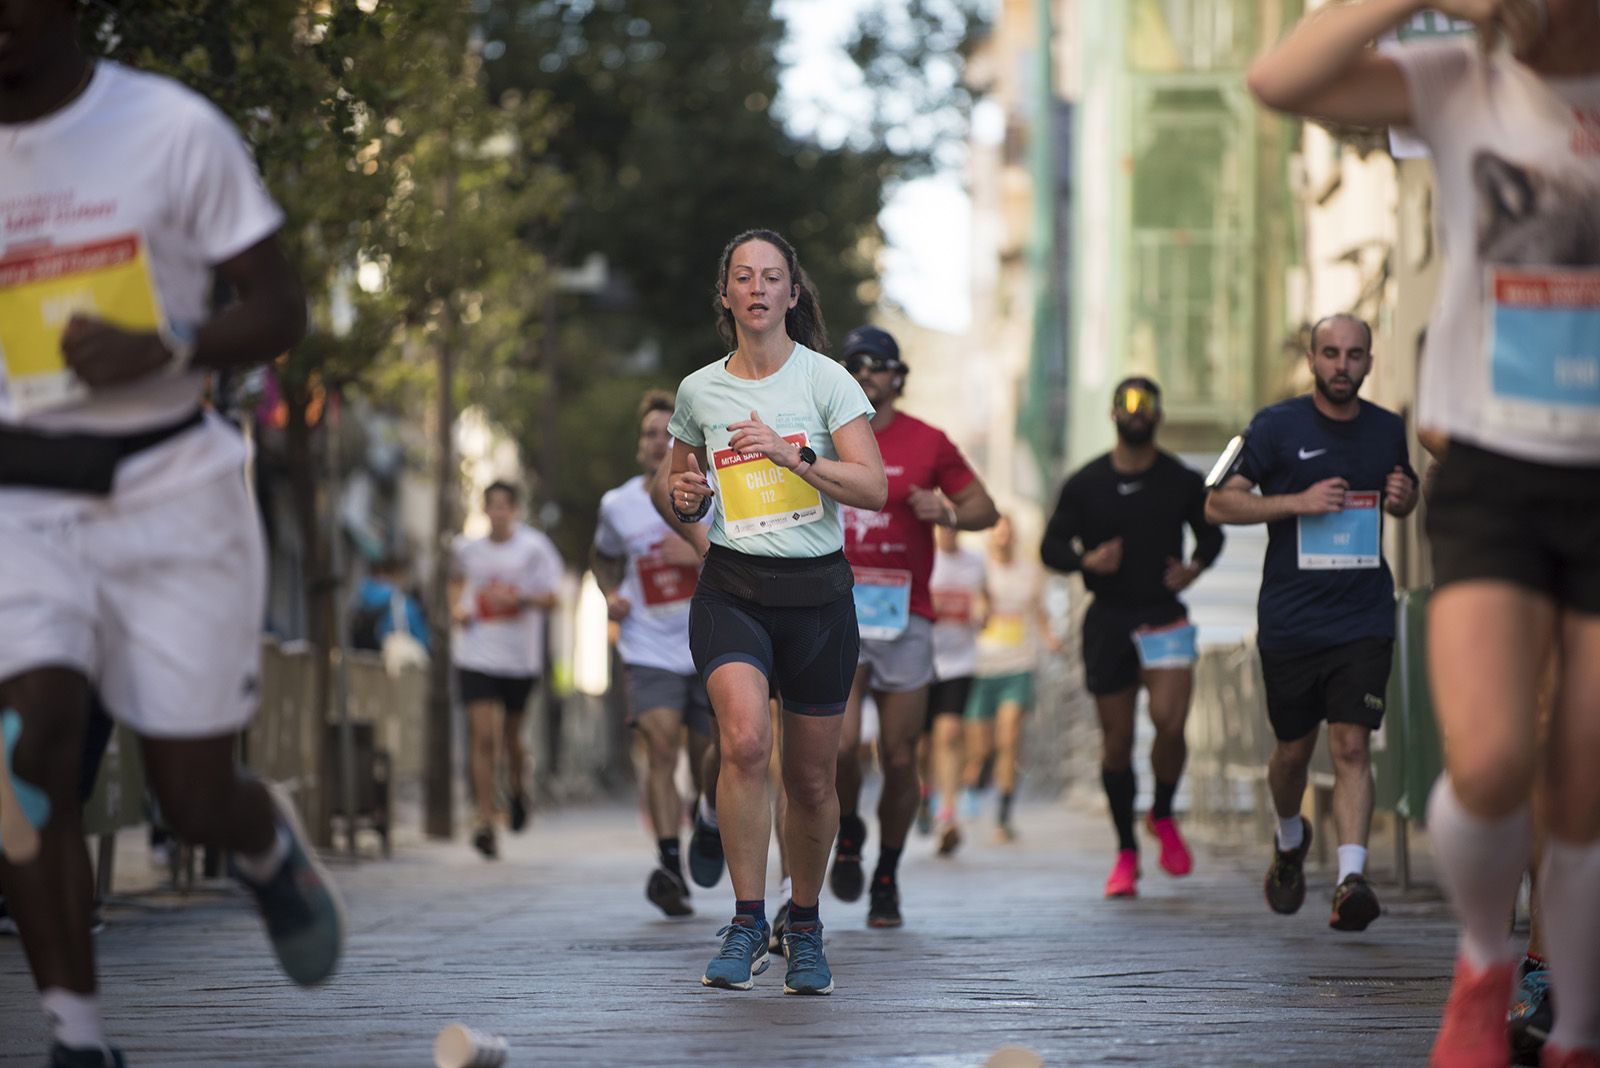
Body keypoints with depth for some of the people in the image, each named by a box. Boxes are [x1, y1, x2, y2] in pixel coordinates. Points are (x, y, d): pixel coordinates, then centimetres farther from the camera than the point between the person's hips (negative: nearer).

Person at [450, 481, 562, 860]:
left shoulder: (533, 547, -3)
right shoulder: (468, 548, 6)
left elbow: (550, 599, -5)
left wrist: (520, 599, -23)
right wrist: (456, 608, 7)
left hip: (520, 658, -1)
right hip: (476, 655, 1)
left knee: (511, 736, 12)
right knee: (484, 738, -10)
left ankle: (518, 789, 44)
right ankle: (485, 822, -8)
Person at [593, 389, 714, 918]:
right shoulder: (618, 505, 2)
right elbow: (605, 558, 23)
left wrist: (705, 554, -19)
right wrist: (610, 595, 2)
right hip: (648, 651, 0)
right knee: (661, 746, -20)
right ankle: (670, 867, -27)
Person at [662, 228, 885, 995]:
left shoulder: (826, 380, -1)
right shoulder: (698, 391, 7)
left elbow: (875, 488, -10)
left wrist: (793, 454, -20)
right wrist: (685, 499, -3)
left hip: (818, 593, 0)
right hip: (732, 592, 0)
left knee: (811, 778, 6)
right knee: (744, 738, -26)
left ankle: (804, 927, 29)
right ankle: (746, 923, -17)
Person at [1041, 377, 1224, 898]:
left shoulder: (1183, 481, 3)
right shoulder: (1085, 483, 3)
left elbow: (1210, 533, 17)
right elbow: (1051, 546, 7)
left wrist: (1195, 566, -3)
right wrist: (1087, 560, -14)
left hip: (1165, 617, -1)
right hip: (1108, 620, 1)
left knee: (1170, 721, -19)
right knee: (1116, 741, 3)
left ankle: (1163, 816, 10)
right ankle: (1126, 852, 17)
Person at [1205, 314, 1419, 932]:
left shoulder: (1388, 430, 8)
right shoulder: (1276, 426, -3)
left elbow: (1403, 499, 26)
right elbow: (1218, 503, -5)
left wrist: (1404, 498, 1)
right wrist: (1298, 502, -17)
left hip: (1364, 620, 1)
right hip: (1290, 620, -1)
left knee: (1352, 747, -12)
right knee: (1294, 750, 10)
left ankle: (1351, 879, -19)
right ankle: (1290, 842, 40)